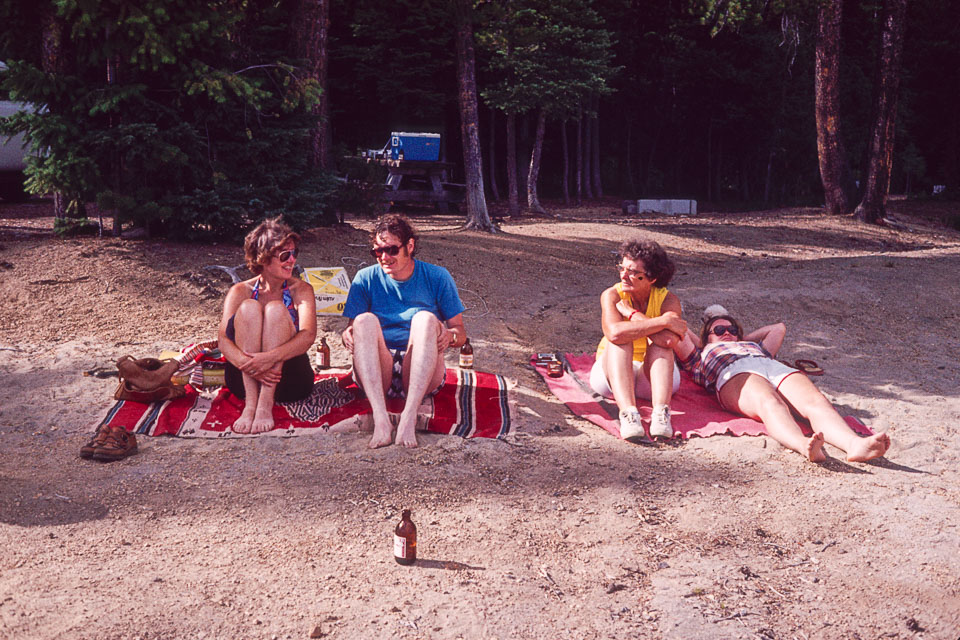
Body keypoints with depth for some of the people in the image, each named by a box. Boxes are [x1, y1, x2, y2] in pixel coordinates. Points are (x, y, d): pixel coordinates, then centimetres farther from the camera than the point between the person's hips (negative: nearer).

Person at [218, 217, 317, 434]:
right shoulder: (240, 291, 3)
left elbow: (308, 335, -17)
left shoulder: (301, 290, 1)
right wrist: (246, 364, -34)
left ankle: (266, 404, -32)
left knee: (276, 309, -21)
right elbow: (223, 340, -12)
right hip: (245, 378, 1)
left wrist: (271, 357, -36)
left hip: (289, 380, -1)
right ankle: (250, 403, -31)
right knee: (249, 308, -20)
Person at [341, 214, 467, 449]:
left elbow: (461, 333, 8)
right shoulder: (366, 278, 10)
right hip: (377, 374, 1)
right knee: (365, 319, -26)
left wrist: (450, 336, -16)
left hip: (421, 375, -1)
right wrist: (347, 335, -18)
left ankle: (409, 416, -40)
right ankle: (380, 418, -41)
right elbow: (352, 327, 7)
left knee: (426, 318, -27)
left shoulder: (436, 277, 8)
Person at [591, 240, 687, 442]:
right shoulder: (612, 295, -15)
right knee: (620, 340, -30)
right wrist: (664, 321, -35)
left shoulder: (668, 300, -13)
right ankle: (628, 412, -49)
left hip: (654, 376, 1)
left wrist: (632, 313, -27)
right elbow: (614, 332, -38)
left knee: (663, 342, -28)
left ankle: (661, 413, -45)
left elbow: (671, 340, -36)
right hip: (612, 373, 0)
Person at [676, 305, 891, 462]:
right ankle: (805, 447, -71)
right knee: (771, 404, -41)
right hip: (735, 376, -4)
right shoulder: (703, 356, 37)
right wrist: (702, 343, 43)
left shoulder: (756, 348, 48)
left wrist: (742, 340, 58)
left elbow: (779, 328, 58)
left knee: (816, 402, -31)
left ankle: (855, 444, -61)